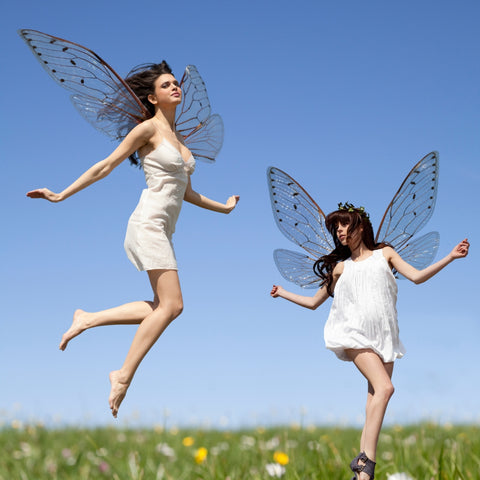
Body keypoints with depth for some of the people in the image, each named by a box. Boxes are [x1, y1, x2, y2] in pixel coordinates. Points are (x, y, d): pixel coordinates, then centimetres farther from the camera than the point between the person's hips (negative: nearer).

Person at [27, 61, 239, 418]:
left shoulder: (178, 138, 20)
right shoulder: (149, 128, -3)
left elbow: (186, 191, 27)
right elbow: (107, 166, -2)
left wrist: (223, 207, 37)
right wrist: (62, 195, -2)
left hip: (164, 230, 8)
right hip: (150, 222, -8)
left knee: (162, 306, 2)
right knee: (172, 305, -14)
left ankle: (88, 319, 10)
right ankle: (124, 375, -9)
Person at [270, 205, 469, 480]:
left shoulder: (384, 254, 19)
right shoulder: (340, 267, 19)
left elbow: (417, 277, 8)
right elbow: (314, 302, 28)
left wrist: (451, 257, 0)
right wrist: (283, 293, 31)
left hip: (384, 335, 2)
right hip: (356, 332, -2)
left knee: (376, 396, -8)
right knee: (384, 388, -23)